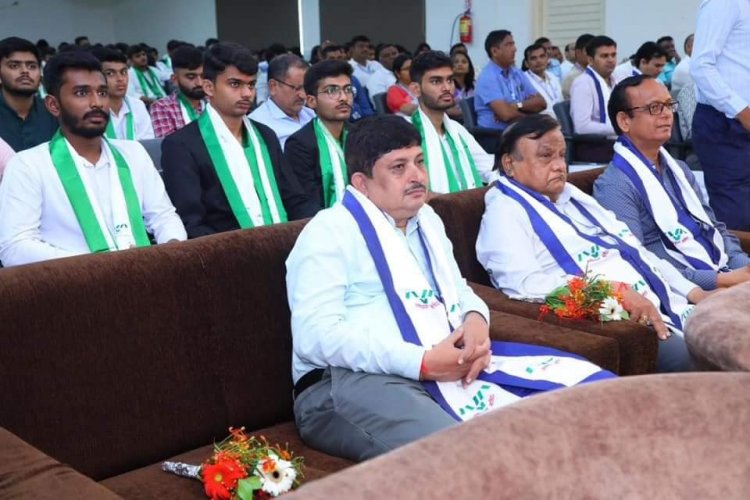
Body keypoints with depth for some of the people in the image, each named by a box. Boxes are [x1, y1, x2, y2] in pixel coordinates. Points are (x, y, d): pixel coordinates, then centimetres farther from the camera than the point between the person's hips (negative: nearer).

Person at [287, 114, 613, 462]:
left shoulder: (427, 220, 23)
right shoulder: (330, 231, -3)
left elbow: (458, 290, 31)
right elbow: (315, 336, -14)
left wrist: (475, 319, 2)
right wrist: (422, 362, -21)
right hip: (353, 382, -8)